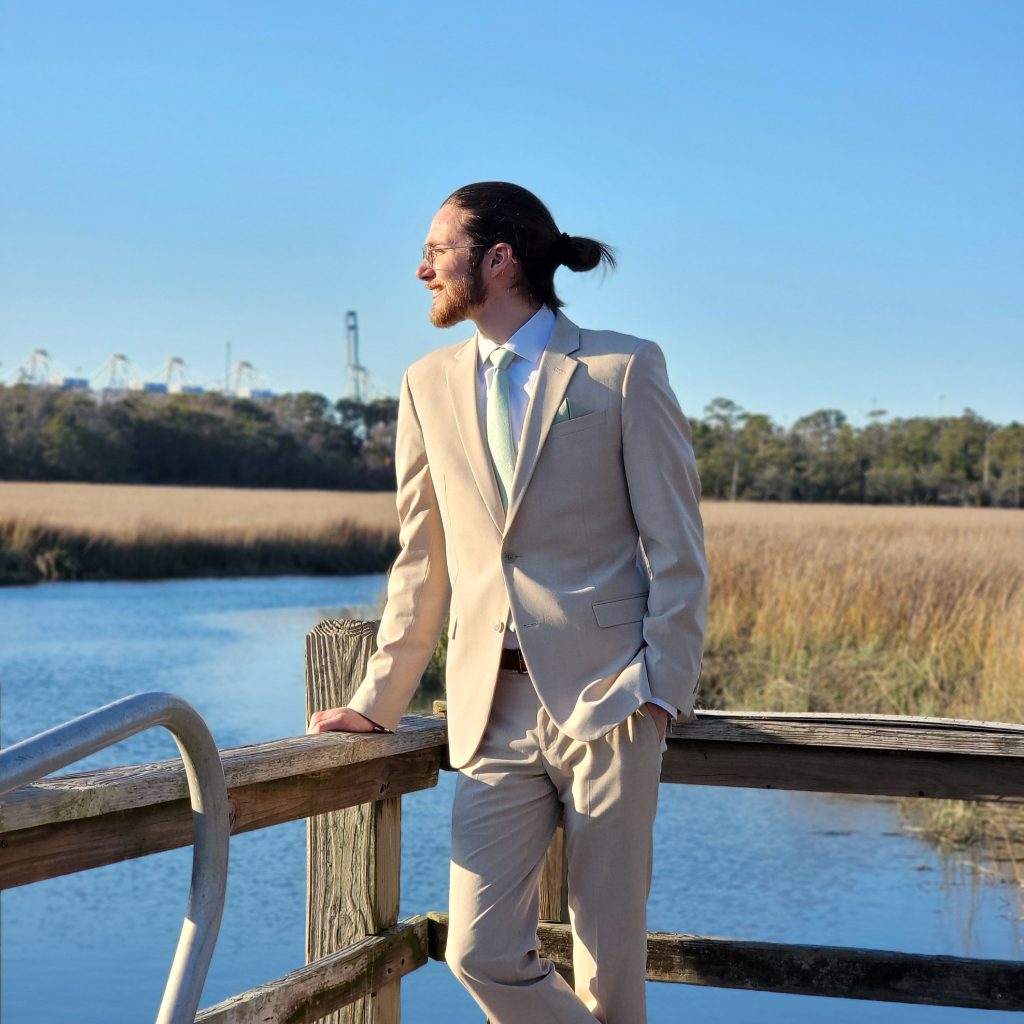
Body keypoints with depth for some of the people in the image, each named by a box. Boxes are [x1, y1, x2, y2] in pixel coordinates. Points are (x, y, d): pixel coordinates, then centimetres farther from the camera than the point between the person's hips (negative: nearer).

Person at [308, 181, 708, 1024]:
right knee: (480, 952, -5)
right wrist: (381, 697, 16)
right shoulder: (430, 384, 13)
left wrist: (661, 687, -10)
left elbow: (678, 546, -1)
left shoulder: (623, 369, 1)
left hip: (604, 698, -4)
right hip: (496, 707, 4)